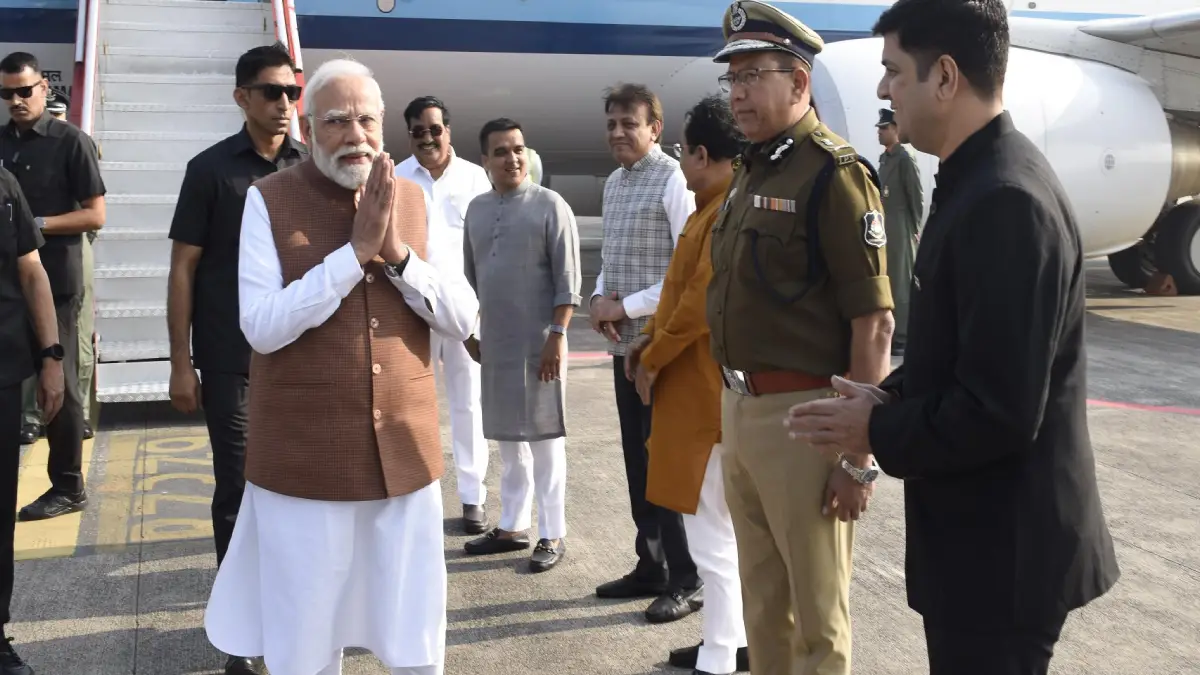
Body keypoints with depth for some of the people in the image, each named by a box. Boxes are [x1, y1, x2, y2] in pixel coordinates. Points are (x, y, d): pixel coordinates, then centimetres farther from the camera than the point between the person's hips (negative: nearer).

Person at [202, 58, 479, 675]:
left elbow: (463, 320, 1)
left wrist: (397, 253, -14)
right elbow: (262, 326, -15)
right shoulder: (269, 201, -5)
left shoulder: (414, 201, 5)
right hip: (304, 461, -3)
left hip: (405, 454, 3)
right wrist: (356, 251, -19)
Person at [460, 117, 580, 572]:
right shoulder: (476, 209, 11)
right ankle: (512, 527, 24)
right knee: (508, 438, 14)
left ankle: (553, 535, 8)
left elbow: (568, 280, -10)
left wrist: (557, 335, -16)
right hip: (494, 342, 6)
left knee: (544, 437, 0)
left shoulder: (549, 206, -7)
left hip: (537, 342, -6)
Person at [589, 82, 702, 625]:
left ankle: (686, 579, 12)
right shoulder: (613, 183, 13)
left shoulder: (673, 181, -13)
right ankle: (650, 565, 28)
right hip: (624, 343, 8)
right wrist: (599, 299, 0)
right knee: (637, 458, 15)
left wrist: (625, 307, -14)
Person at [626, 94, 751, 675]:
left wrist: (653, 359, -11)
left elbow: (705, 300, -22)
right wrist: (650, 338, 5)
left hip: (708, 391, -11)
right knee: (718, 525, 17)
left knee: (711, 533, -3)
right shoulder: (712, 206, 15)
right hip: (693, 384, 11)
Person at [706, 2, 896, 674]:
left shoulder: (834, 171, -14)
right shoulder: (751, 171, 12)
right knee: (763, 600, 20)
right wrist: (733, 407, 16)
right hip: (740, 408, 8)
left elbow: (874, 324, -18)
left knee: (816, 615, 6)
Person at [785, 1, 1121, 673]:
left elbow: (999, 413, -28)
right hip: (987, 535, 10)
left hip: (1002, 549, -10)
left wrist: (878, 434, -13)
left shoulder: (1004, 200, -25)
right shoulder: (982, 179, 8)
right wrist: (888, 399, 2)